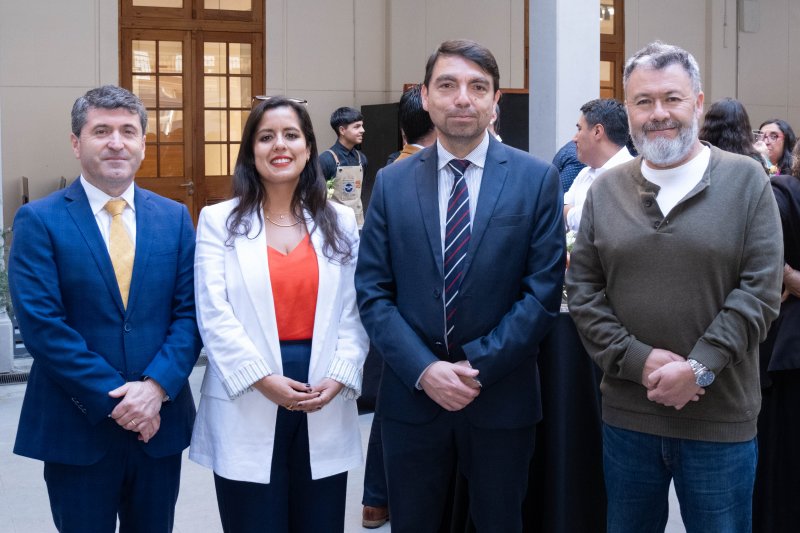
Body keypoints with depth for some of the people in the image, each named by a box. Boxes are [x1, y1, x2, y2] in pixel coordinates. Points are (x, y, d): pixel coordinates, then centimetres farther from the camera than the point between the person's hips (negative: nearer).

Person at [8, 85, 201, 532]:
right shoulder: (39, 221, -4)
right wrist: (114, 399, -16)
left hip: (159, 422, 3)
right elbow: (42, 324, -12)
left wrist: (155, 387, -14)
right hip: (77, 428, -3)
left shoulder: (174, 218, 6)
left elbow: (190, 311, 2)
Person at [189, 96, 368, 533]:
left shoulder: (341, 222, 11)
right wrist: (263, 379, -15)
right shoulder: (219, 221, 4)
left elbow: (355, 313, 6)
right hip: (248, 407, -2)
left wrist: (337, 378, -9)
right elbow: (214, 315, -6)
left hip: (325, 410, 2)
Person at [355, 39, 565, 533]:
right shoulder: (392, 183, 2)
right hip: (411, 395, 1)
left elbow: (544, 289, -7)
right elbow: (373, 291, 0)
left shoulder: (537, 179, -3)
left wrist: (479, 364, -13)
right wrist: (423, 369, -13)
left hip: (502, 397, -1)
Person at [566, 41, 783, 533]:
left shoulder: (746, 180, -2)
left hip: (720, 418, -2)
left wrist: (697, 367, -16)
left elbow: (761, 289, -8)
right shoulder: (606, 191, 5)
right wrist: (638, 360, -11)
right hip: (626, 414, 2)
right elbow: (582, 289, 3)